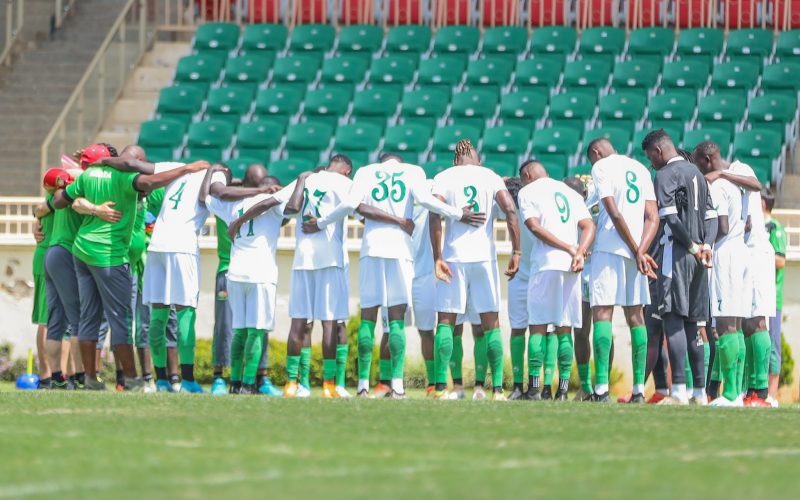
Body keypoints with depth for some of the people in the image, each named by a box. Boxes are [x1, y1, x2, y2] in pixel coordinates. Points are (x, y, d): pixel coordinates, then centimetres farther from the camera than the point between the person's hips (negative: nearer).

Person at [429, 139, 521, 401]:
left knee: (445, 322, 3)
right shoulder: (491, 177, 7)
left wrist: (437, 257, -9)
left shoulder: (443, 178, 3)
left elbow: (435, 216, -9)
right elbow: (510, 211, -6)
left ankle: (441, 388, -6)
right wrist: (516, 252, -4)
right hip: (485, 257, 1)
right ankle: (498, 388, 1)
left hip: (454, 256, -1)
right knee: (491, 324, 7)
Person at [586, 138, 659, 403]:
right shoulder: (641, 170, 18)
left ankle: (602, 388, -17)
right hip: (637, 250, 6)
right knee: (635, 316, 10)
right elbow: (653, 217, 8)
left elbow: (614, 213, -12)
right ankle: (639, 389, 6)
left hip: (609, 248, -6)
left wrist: (637, 252, -11)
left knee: (602, 312, -7)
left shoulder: (601, 167, -2)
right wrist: (640, 250, -5)